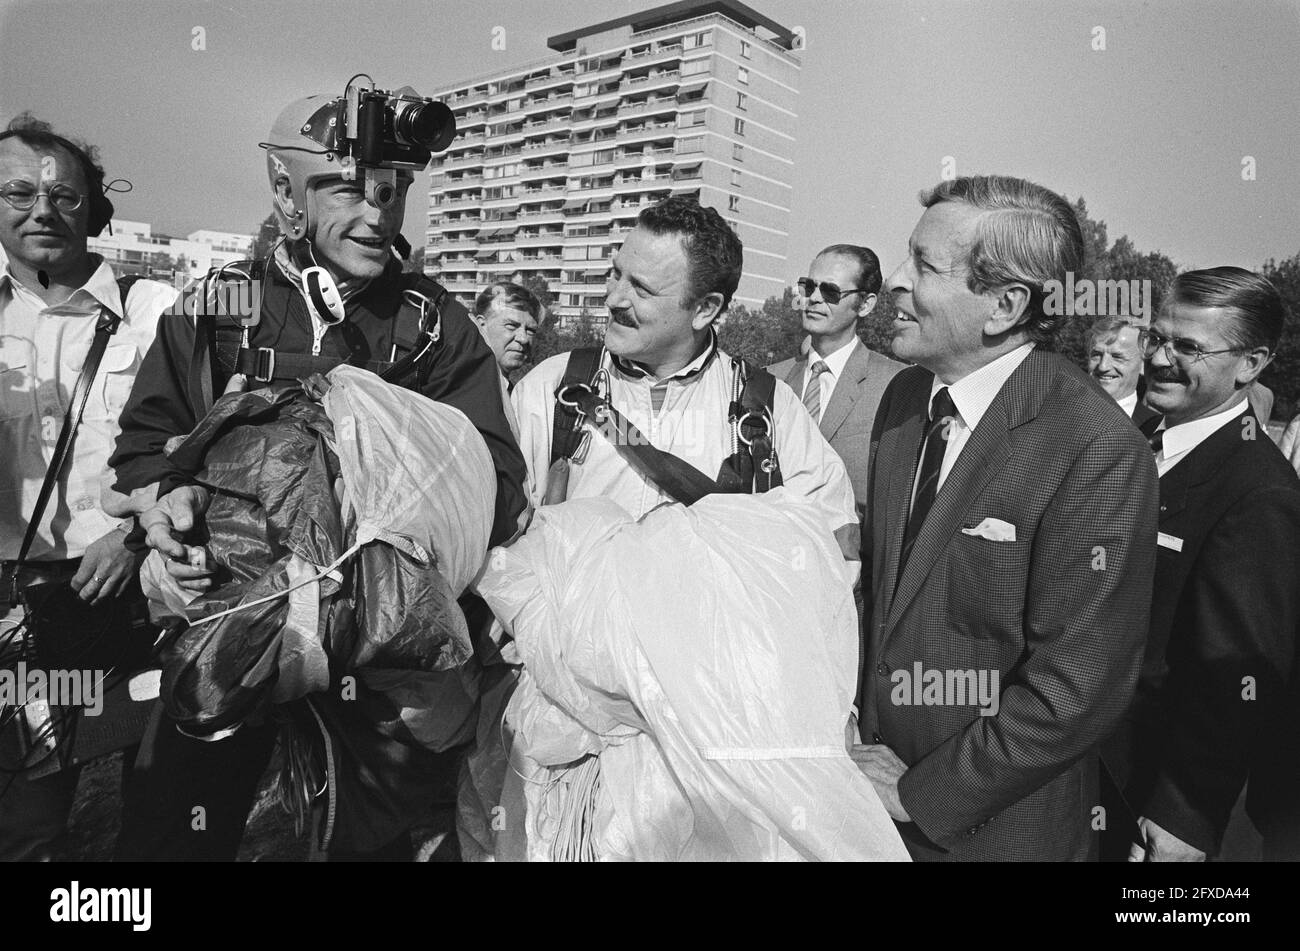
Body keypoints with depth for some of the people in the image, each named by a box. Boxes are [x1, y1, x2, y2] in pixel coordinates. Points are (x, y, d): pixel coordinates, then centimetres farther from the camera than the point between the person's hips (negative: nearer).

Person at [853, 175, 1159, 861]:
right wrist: (855, 723, -1)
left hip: (996, 825, -5)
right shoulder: (903, 397, -3)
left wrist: (918, 792, -14)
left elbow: (1077, 689, -21)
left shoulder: (1099, 453, -23)